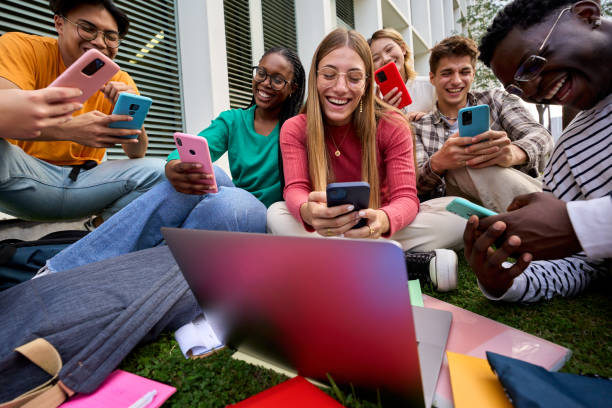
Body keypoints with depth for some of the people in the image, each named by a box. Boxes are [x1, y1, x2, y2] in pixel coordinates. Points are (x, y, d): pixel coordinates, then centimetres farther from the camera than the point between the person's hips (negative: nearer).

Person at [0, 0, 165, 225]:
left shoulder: (120, 82, 3)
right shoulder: (21, 46, -5)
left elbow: (137, 154, -3)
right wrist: (70, 129, -39)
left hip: (83, 180, 3)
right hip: (22, 174, -2)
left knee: (156, 170, -19)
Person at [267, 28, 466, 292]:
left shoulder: (392, 126, -8)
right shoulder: (294, 130, -6)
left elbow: (406, 198, -19)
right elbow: (295, 191, -20)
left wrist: (383, 220, -44)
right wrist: (308, 212, -46)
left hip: (377, 229, -1)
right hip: (323, 231, 2)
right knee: (276, 214, -30)